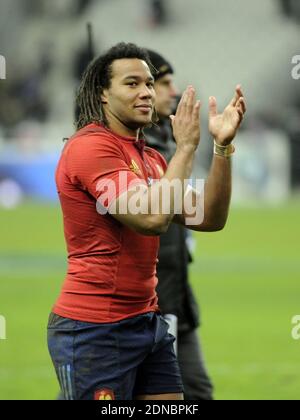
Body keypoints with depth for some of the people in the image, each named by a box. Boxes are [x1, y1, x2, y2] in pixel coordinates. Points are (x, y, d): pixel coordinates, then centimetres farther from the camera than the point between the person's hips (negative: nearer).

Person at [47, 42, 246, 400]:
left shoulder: (151, 158, 14)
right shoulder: (91, 145, -13)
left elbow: (209, 219, 8)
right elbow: (152, 218, -23)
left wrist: (223, 146, -1)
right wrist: (185, 147, -14)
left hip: (146, 320, 8)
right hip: (94, 329, -8)